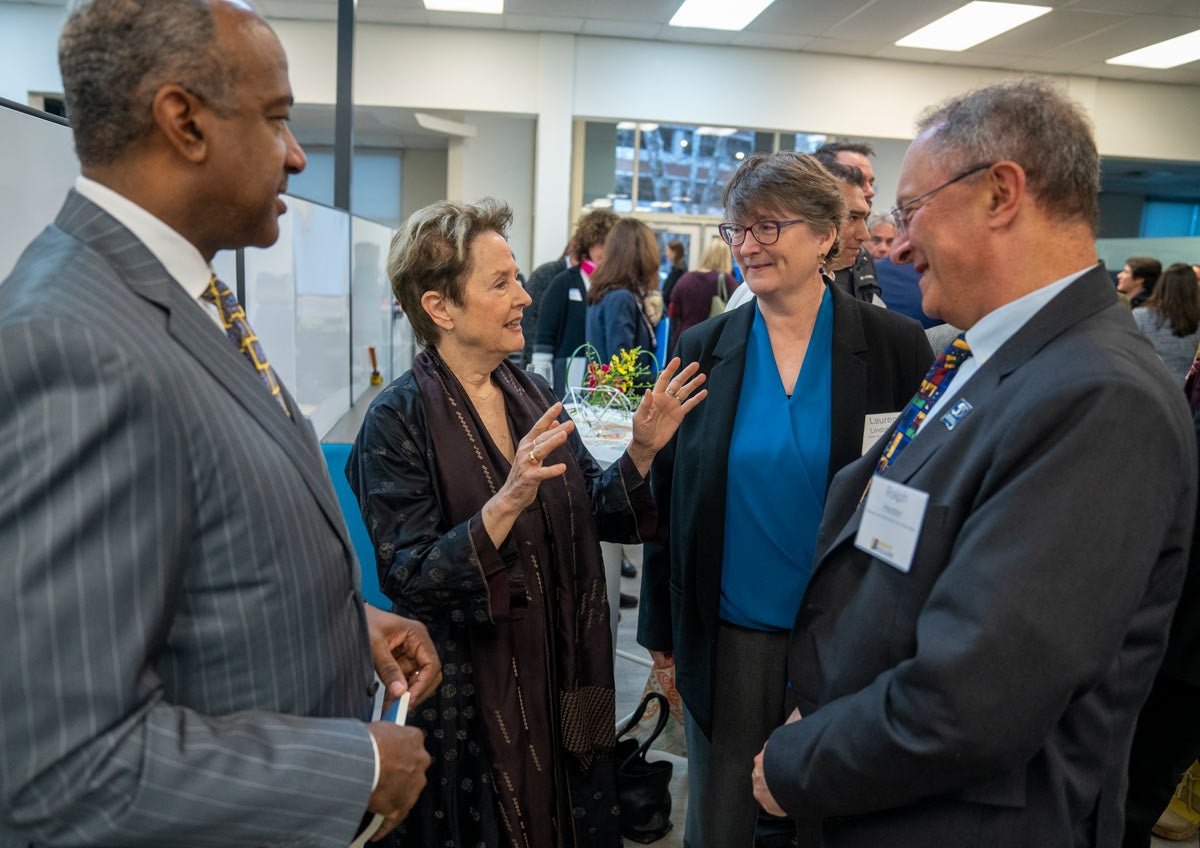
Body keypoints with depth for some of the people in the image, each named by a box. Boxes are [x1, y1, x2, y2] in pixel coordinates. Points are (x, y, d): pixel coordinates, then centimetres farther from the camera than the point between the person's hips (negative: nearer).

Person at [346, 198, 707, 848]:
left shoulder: (532, 394, 3)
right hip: (469, 699, -5)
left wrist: (641, 451, -12)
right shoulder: (398, 419, -16)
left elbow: (595, 515, 4)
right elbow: (407, 579, -21)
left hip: (565, 680, 6)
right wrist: (507, 502, -33)